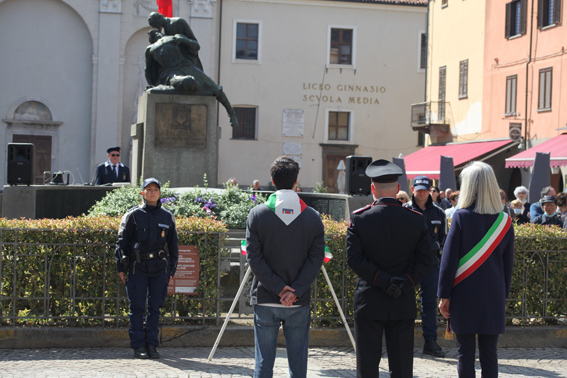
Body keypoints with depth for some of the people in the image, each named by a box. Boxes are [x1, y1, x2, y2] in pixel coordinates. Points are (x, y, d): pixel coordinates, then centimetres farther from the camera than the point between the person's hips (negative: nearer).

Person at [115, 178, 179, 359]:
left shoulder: (167, 217, 10)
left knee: (155, 307, 5)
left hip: (160, 269, 2)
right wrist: (121, 267, -2)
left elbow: (173, 244, 16)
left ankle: (152, 344, 13)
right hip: (137, 268, -2)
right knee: (137, 307, -1)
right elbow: (122, 242, 3)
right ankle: (138, 346, 6)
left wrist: (172, 269, 11)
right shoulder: (133, 215, 2)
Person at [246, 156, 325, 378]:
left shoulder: (257, 214, -3)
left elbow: (254, 257, -7)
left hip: (265, 300, -1)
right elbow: (316, 259, -6)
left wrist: (278, 287, -6)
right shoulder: (313, 217, 0)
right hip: (300, 302, 1)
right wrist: (295, 291, -8)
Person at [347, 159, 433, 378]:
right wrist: (404, 283, -8)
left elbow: (354, 258, -12)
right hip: (404, 304, 2)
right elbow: (425, 260, -3)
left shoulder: (358, 218, -7)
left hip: (369, 302, -2)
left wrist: (382, 280, -12)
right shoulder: (416, 220, 0)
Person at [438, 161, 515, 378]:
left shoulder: (461, 216, -8)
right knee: (489, 354, 7)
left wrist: (444, 295, -3)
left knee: (465, 353, 3)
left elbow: (449, 258, -8)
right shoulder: (505, 221, 2)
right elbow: (508, 262, 7)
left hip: (464, 295, -3)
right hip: (494, 297, 3)